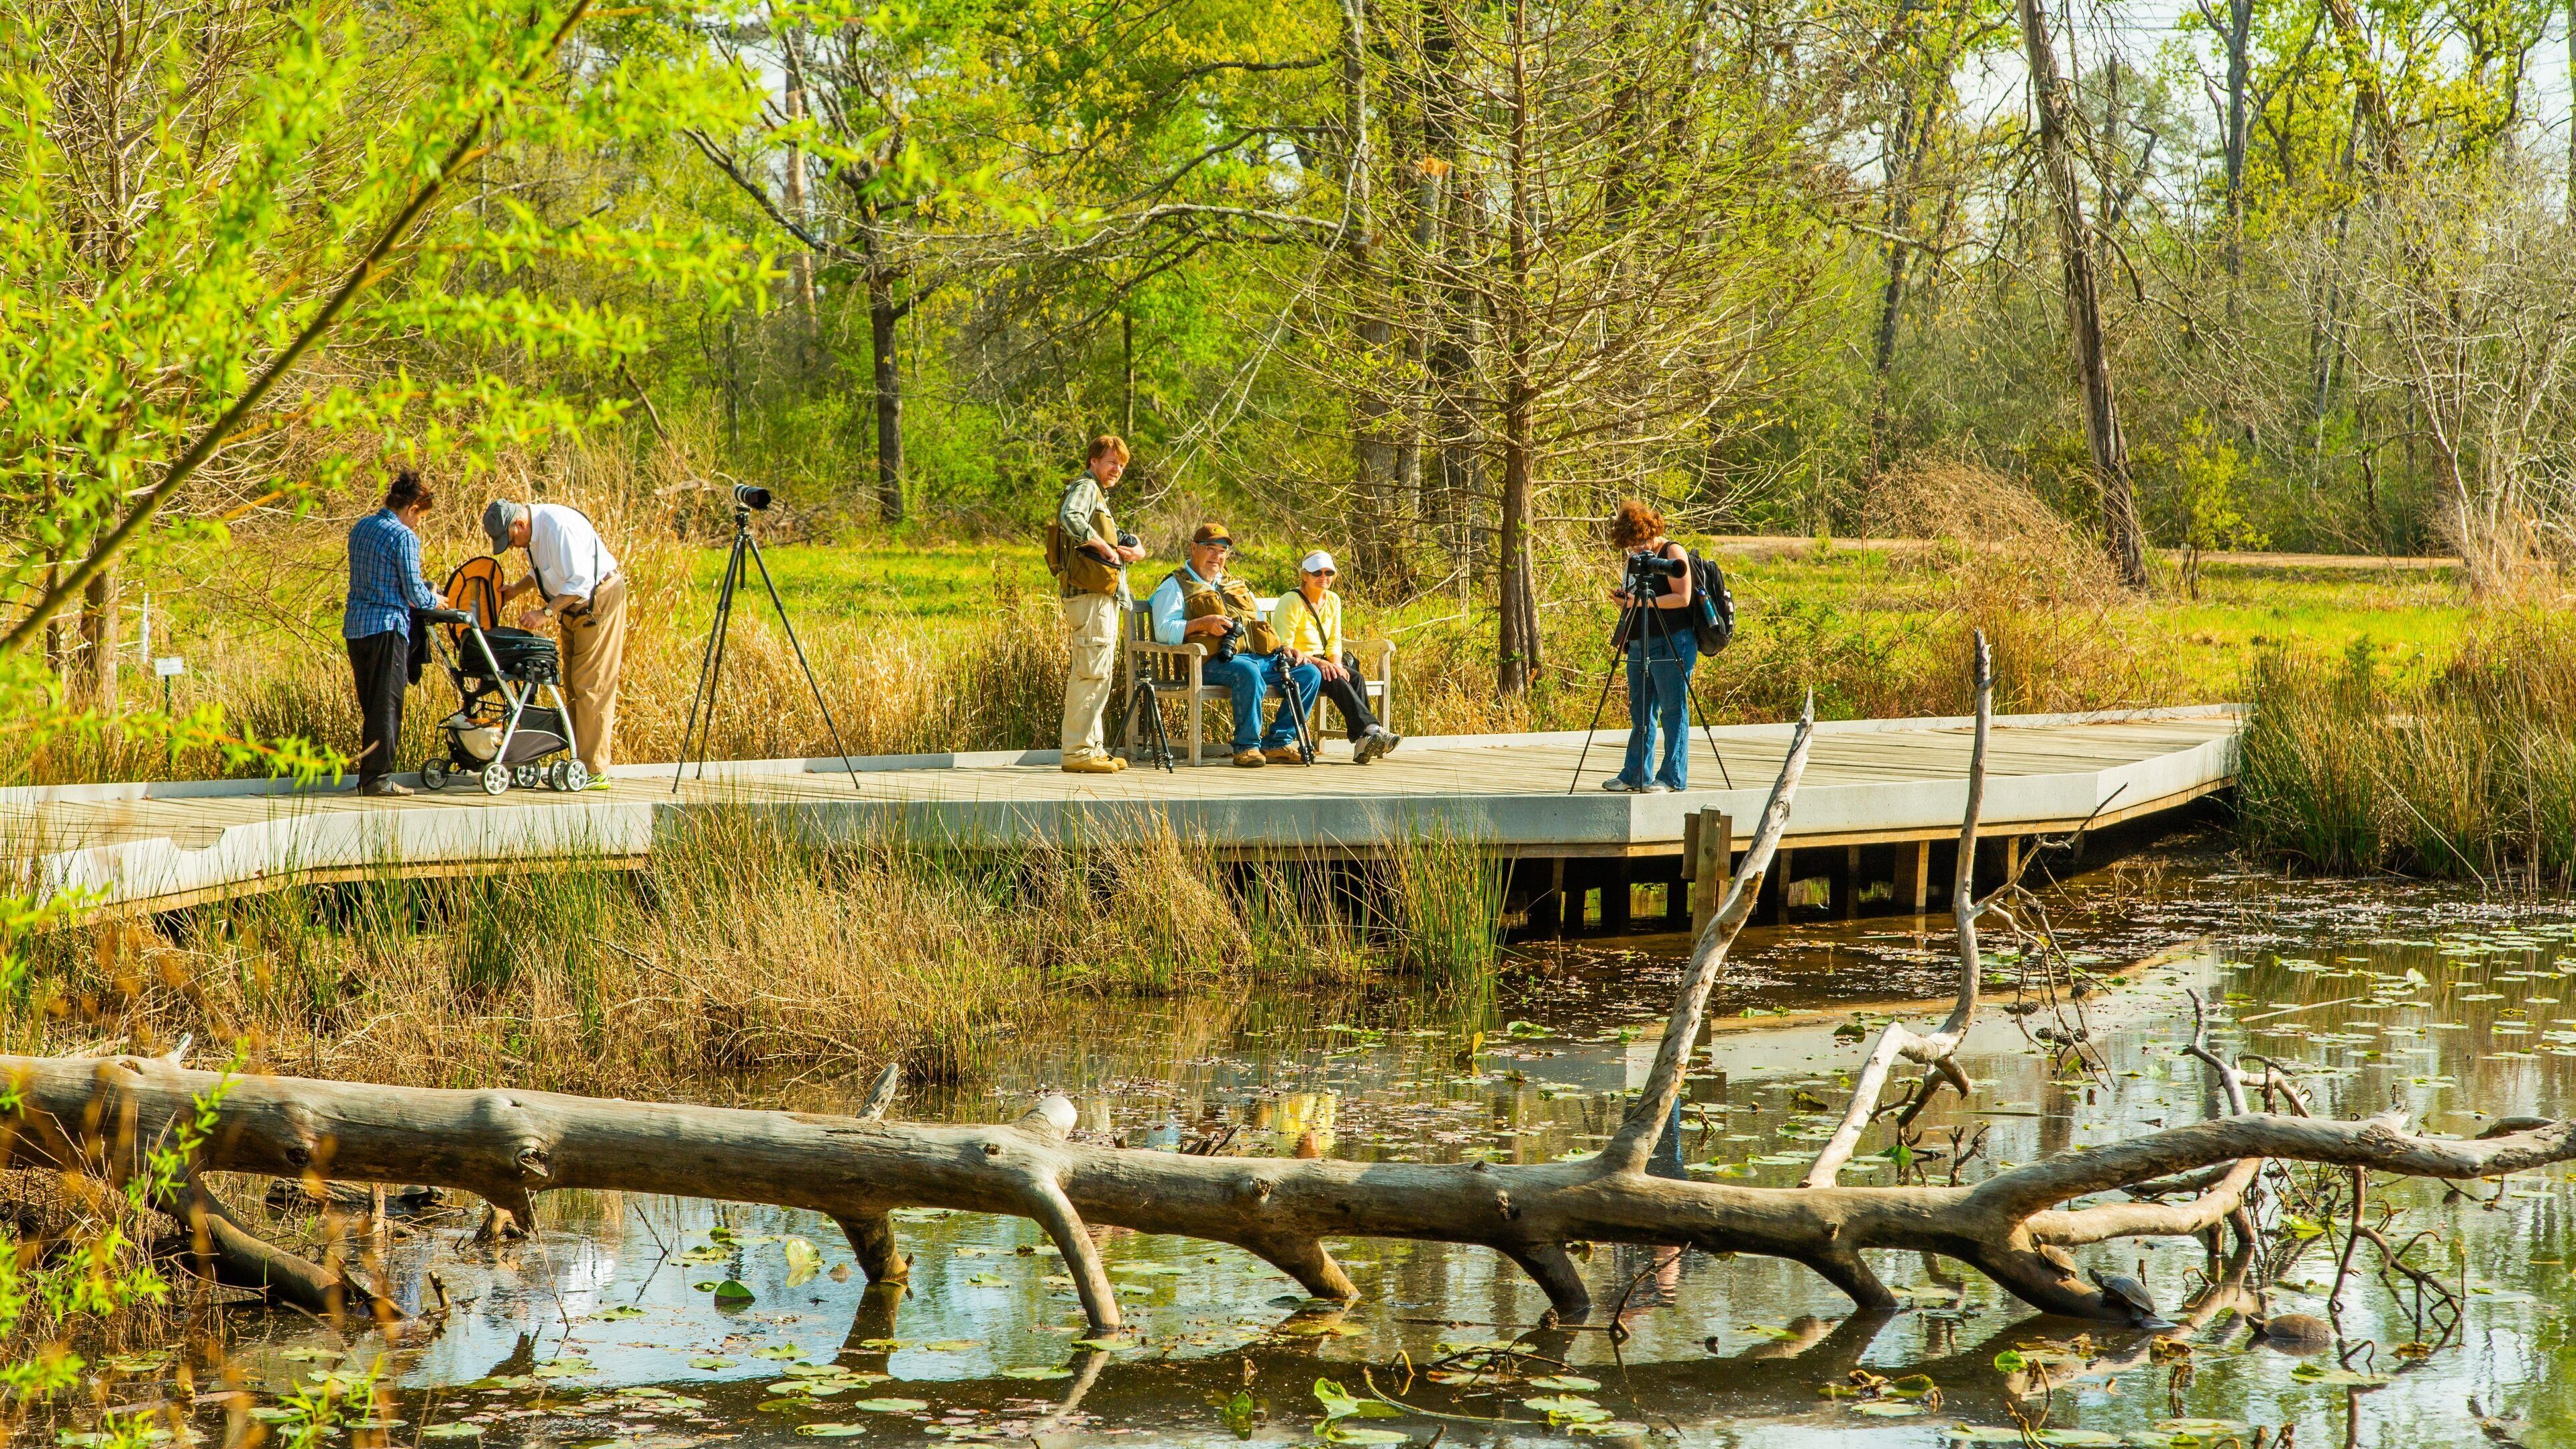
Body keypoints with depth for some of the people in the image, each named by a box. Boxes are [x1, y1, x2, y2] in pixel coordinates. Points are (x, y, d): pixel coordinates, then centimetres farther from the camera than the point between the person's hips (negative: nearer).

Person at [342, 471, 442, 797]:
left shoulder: (361, 527, 13)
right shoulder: (404, 537, -11)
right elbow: (414, 589, -11)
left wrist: (421, 593, 26)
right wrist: (433, 601, 11)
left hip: (355, 625, 8)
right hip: (386, 625, -8)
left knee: (370, 704, 13)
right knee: (386, 705, -3)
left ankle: (369, 775, 15)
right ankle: (377, 778, -4)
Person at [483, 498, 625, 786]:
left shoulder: (559, 526, -26)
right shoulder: (531, 531, 3)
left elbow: (580, 582, -28)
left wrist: (546, 613, -27)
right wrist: (514, 591, 7)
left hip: (599, 601, -10)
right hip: (573, 607, 10)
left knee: (591, 687, -11)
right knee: (574, 686, 8)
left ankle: (594, 772, -11)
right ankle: (581, 763, 11)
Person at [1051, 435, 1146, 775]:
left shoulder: (1097, 493, 24)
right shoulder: (1085, 487, -7)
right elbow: (1070, 518, -29)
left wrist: (1128, 552, 9)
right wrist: (1103, 546, -20)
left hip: (1103, 596, 11)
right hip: (1090, 594, -11)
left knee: (1093, 674, 14)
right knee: (1091, 673, -12)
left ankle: (1092, 747, 19)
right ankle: (1077, 752, -14)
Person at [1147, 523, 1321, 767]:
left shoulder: (1237, 586, 31)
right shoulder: (1176, 587, 11)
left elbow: (1261, 626, 30)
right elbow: (1164, 631, -3)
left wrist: (1283, 651, 12)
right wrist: (1204, 623, -15)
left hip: (1262, 657, 7)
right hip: (1214, 662, -7)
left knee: (1309, 673, -10)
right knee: (1247, 672, -39)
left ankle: (1278, 743, -10)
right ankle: (1247, 747, -27)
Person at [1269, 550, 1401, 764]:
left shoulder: (1333, 600, 10)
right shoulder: (1292, 602, -12)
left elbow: (1334, 642, 12)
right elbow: (1284, 647, -18)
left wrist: (1336, 663, -11)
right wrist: (1318, 662, -28)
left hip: (1320, 663, 6)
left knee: (1354, 677, -24)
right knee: (1336, 680, -33)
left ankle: (1362, 741, -36)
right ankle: (1373, 730, -42)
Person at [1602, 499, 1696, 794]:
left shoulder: (1673, 552, -7)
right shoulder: (1638, 558, 16)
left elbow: (1683, 598, -15)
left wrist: (1643, 601, -19)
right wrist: (1624, 602, 1)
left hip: (1671, 644, -9)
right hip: (1640, 645, 9)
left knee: (1673, 710, -5)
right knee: (1640, 712, 10)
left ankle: (1672, 778, -4)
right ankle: (1634, 775, 14)